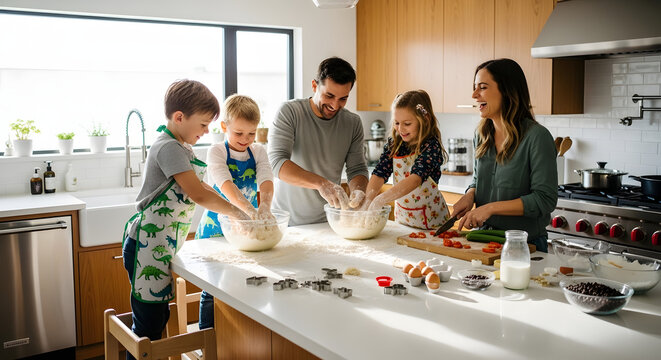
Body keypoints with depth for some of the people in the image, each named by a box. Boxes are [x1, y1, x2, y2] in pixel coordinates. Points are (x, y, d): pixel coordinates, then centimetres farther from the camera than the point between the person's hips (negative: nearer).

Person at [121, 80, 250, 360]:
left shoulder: (180, 147, 15)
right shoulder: (169, 147, -16)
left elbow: (200, 188, 19)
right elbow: (198, 194, -23)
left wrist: (238, 210, 10)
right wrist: (236, 213, -12)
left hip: (163, 244, 10)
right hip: (150, 244, -10)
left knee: (159, 316, 18)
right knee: (148, 324, -3)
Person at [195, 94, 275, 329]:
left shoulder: (258, 152, 1)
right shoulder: (217, 152, -10)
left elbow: (266, 180, -16)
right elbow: (225, 184, -27)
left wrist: (264, 207, -37)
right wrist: (248, 209, -44)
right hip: (217, 228, -3)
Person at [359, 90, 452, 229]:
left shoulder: (431, 146, -17)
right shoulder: (393, 144, 0)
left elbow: (415, 178, -31)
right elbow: (379, 174, -9)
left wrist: (380, 199, -41)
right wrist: (368, 199, -28)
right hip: (402, 216, 4)